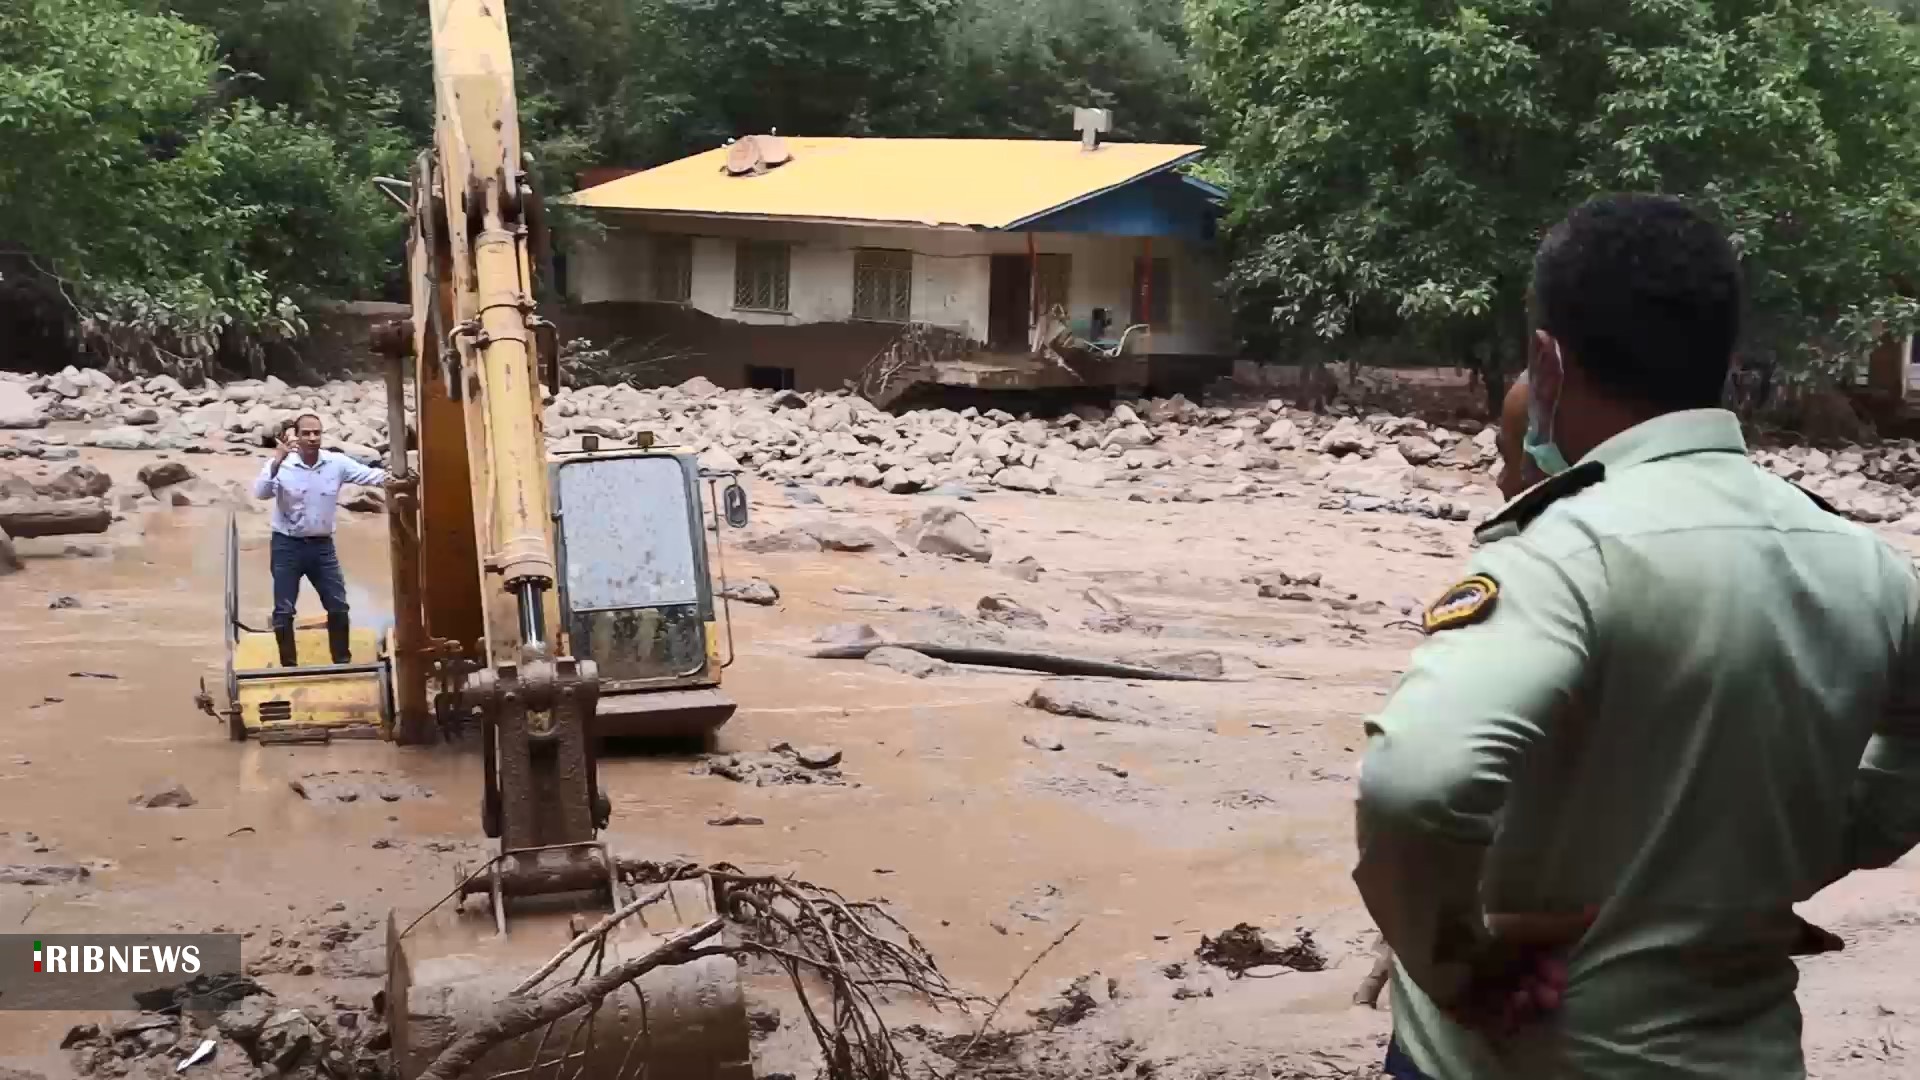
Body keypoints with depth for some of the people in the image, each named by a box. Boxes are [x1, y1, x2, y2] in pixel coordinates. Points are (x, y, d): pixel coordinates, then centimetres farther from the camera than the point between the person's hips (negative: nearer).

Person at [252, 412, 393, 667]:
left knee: (338, 606, 6)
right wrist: (276, 461, -34)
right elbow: (260, 493, -24)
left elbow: (371, 475, -11)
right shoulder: (282, 464, -11)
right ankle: (289, 667, 13)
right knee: (284, 610, 1)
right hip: (287, 545, -2)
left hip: (322, 545, 3)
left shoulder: (336, 462, -5)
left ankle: (343, 662, 21)